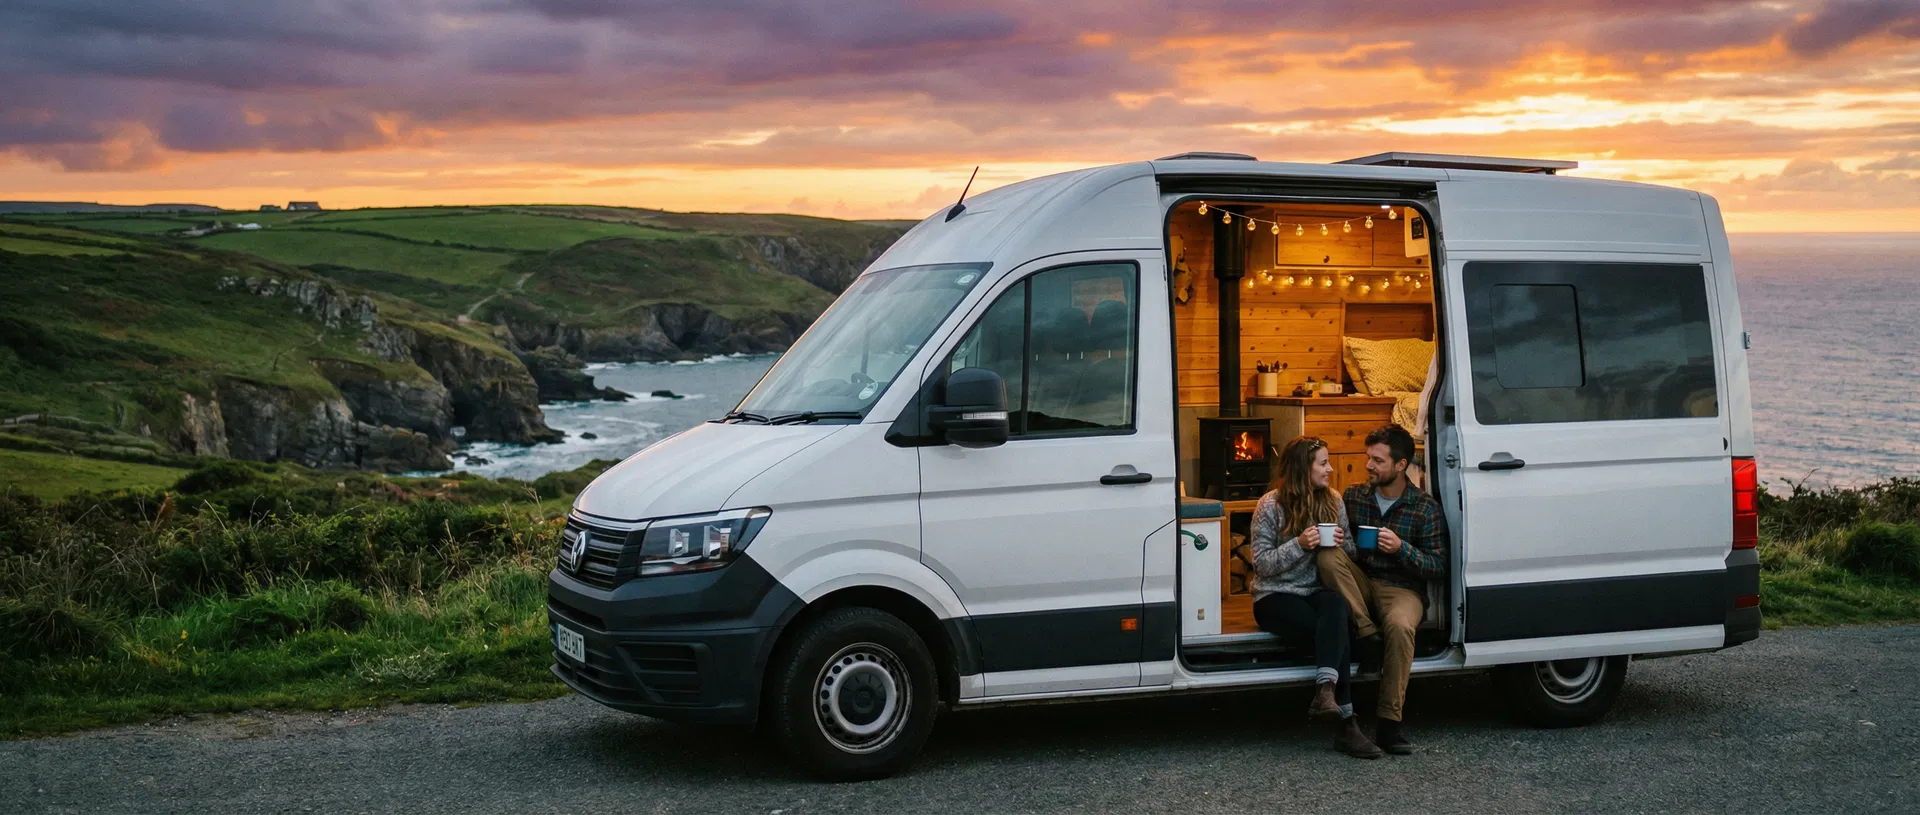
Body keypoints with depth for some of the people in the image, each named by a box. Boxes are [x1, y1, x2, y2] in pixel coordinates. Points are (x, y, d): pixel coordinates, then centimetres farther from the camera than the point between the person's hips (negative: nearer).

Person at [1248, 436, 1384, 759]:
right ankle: (1347, 724, -32)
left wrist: (1340, 545, -7)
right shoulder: (1271, 506, -4)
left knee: (1335, 604, -36)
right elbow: (1262, 564, -7)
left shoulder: (1333, 501, 9)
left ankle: (1326, 693, -48)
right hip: (1276, 598, -3)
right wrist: (1299, 545, -20)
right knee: (1335, 633, -32)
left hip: (1317, 592, 4)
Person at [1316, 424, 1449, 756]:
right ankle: (1368, 635, -27)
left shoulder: (1425, 508, 0)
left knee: (1399, 626, -37)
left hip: (1402, 589, -3)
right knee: (1327, 556, -27)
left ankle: (1389, 724, -31)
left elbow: (1438, 567, -2)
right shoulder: (1354, 496, 9)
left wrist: (1402, 548, -18)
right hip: (1361, 583, 3)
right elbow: (1337, 545, 13)